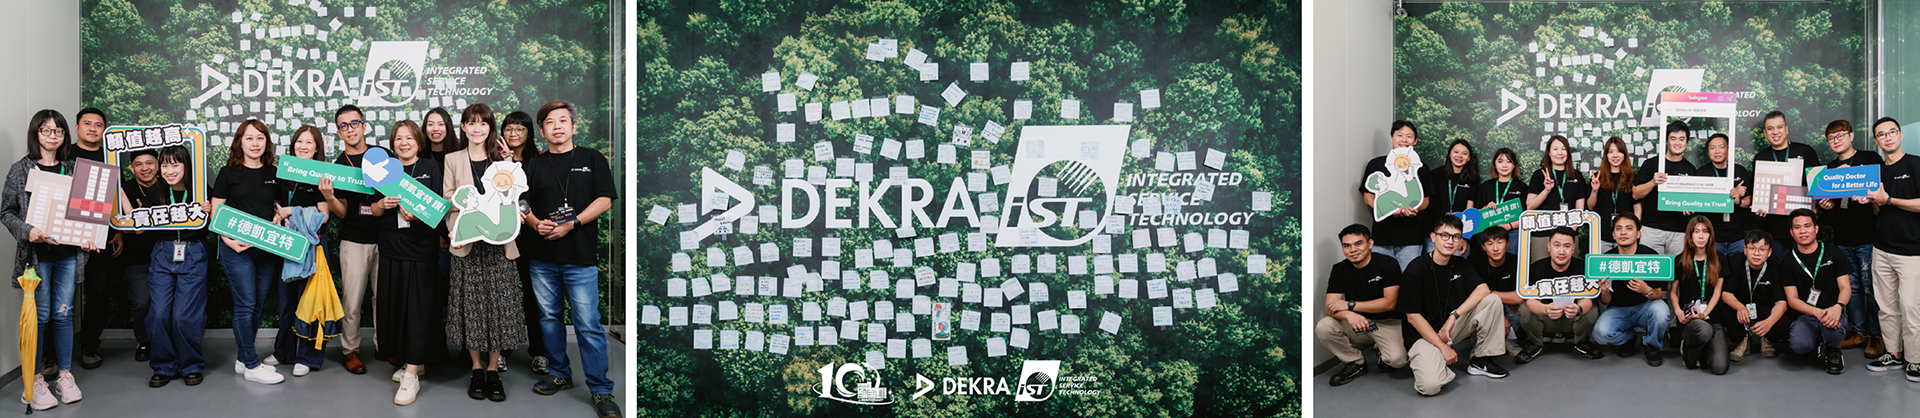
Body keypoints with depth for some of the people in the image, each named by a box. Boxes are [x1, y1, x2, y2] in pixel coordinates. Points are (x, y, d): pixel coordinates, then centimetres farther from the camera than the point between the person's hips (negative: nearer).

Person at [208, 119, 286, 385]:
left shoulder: (273, 174, 10)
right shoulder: (229, 173, 0)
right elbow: (215, 213, 0)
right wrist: (229, 241, -14)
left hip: (267, 249, 4)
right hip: (237, 249, -4)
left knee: (258, 305, 8)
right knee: (245, 305, -6)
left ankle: (244, 360, 21)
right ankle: (252, 366, 0)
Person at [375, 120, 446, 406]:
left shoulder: (431, 168, 3)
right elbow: (374, 210, 12)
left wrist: (417, 213, -20)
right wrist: (382, 204, -10)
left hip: (422, 248, -4)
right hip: (392, 248, 4)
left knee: (419, 306, -7)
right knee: (395, 305, 6)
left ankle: (412, 376, -6)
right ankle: (414, 363, 22)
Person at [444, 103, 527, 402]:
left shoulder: (502, 159, 9)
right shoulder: (452, 160, 8)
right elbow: (448, 201, 4)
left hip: (498, 242, 0)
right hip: (467, 243, 0)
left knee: (498, 302, 0)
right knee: (470, 304, 1)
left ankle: (493, 369, 9)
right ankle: (476, 368, 12)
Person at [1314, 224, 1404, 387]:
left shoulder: (1387, 265, -9)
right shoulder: (1339, 270, 0)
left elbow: (1389, 303, -15)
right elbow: (1330, 307, -8)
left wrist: (1350, 305, -19)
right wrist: (1348, 315, -33)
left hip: (1387, 323, -3)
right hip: (1356, 324, 3)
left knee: (1397, 359, -31)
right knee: (1323, 328, -25)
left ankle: (1383, 354, 10)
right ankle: (1356, 363, -1)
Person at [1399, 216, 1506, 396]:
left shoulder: (1460, 266, 4)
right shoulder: (1416, 268, -14)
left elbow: (1483, 289, -12)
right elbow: (1413, 316, -15)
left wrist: (1454, 315, -26)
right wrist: (1443, 347, -20)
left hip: (1453, 327, 6)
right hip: (1425, 333, -6)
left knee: (1492, 300, -13)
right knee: (1430, 386, -32)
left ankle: (1480, 360, 0)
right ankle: (1418, 358, 3)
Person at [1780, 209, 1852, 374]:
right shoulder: (1789, 261, 2)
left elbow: (1845, 287, -3)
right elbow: (1792, 299, -3)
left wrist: (1838, 307, -27)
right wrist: (1817, 312, -24)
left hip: (1832, 311, 0)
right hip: (1805, 314, 1)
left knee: (1833, 326, -38)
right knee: (1799, 345, -31)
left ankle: (1832, 351, 0)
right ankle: (1816, 346, 9)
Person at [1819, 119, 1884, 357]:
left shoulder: (1871, 159, 2)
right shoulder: (1828, 169, 16)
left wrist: (1871, 197, -22)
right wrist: (1825, 207, 0)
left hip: (1867, 237, -5)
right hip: (1842, 239, 5)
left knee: (1871, 287, -3)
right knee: (1851, 287, 9)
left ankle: (1876, 336, 4)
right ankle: (1858, 332, 17)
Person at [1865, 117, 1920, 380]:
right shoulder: (1877, 171, 13)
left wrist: (1887, 200, -13)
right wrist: (1874, 202, 0)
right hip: (1882, 249, 6)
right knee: (1887, 307, 8)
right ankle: (1894, 354, 17)